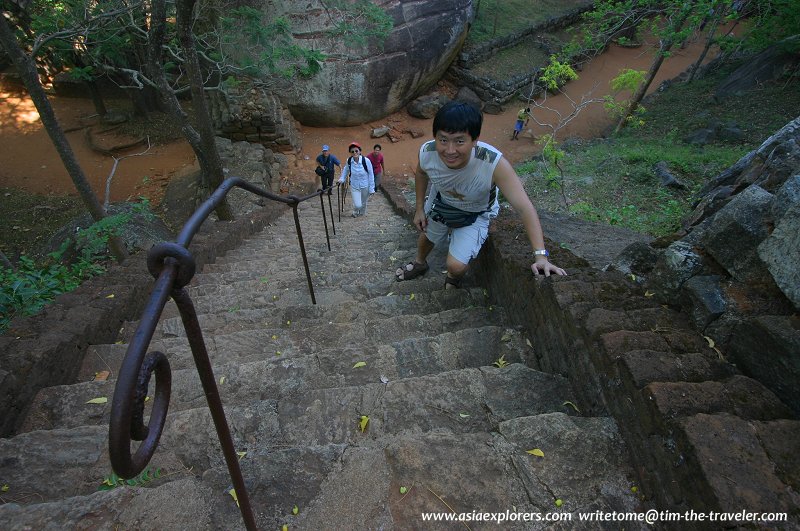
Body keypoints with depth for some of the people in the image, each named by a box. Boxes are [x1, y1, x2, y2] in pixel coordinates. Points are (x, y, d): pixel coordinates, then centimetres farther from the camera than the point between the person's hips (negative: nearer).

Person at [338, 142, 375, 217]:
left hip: (365, 186, -1)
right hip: (354, 186, 1)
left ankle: (362, 214, 52)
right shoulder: (349, 160, -11)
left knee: (363, 203, 18)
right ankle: (355, 212, 31)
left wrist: (371, 188, -11)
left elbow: (371, 175, -12)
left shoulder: (366, 161, -20)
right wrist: (342, 179, 3)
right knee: (357, 205, -7)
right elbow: (346, 170, 11)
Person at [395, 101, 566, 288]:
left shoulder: (495, 164, -43)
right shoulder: (427, 152, -31)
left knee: (456, 265, -11)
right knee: (426, 235, 27)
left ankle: (453, 280, 29)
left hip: (475, 214, -3)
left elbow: (524, 207, -40)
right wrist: (420, 208, 0)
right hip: (440, 201, 3)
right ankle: (420, 263, 63)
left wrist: (540, 255, -43)